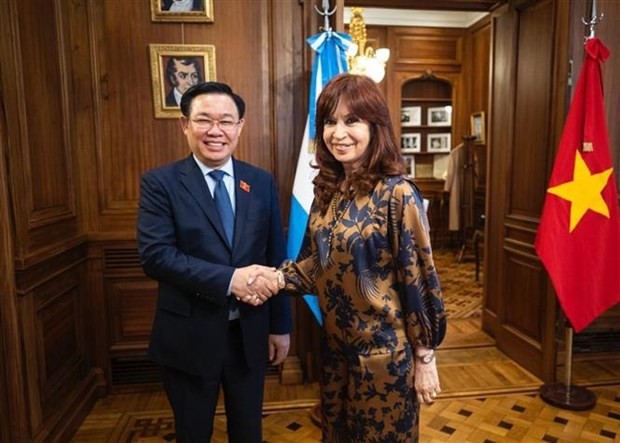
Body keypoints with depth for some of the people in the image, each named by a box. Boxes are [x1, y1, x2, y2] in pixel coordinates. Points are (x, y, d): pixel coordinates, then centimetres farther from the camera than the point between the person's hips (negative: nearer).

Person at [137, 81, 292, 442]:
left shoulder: (262, 182, 1)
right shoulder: (160, 183, -8)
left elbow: (276, 258, 3)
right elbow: (155, 255, -18)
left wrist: (281, 326, 3)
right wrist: (230, 279, -26)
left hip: (250, 332, 3)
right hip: (190, 335, -2)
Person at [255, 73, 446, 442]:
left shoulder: (397, 194, -19)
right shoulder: (328, 190, 0)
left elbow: (418, 281, -16)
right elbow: (315, 262, 6)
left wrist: (425, 359, -11)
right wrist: (279, 277, -13)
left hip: (385, 352, -6)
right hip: (335, 345, 6)